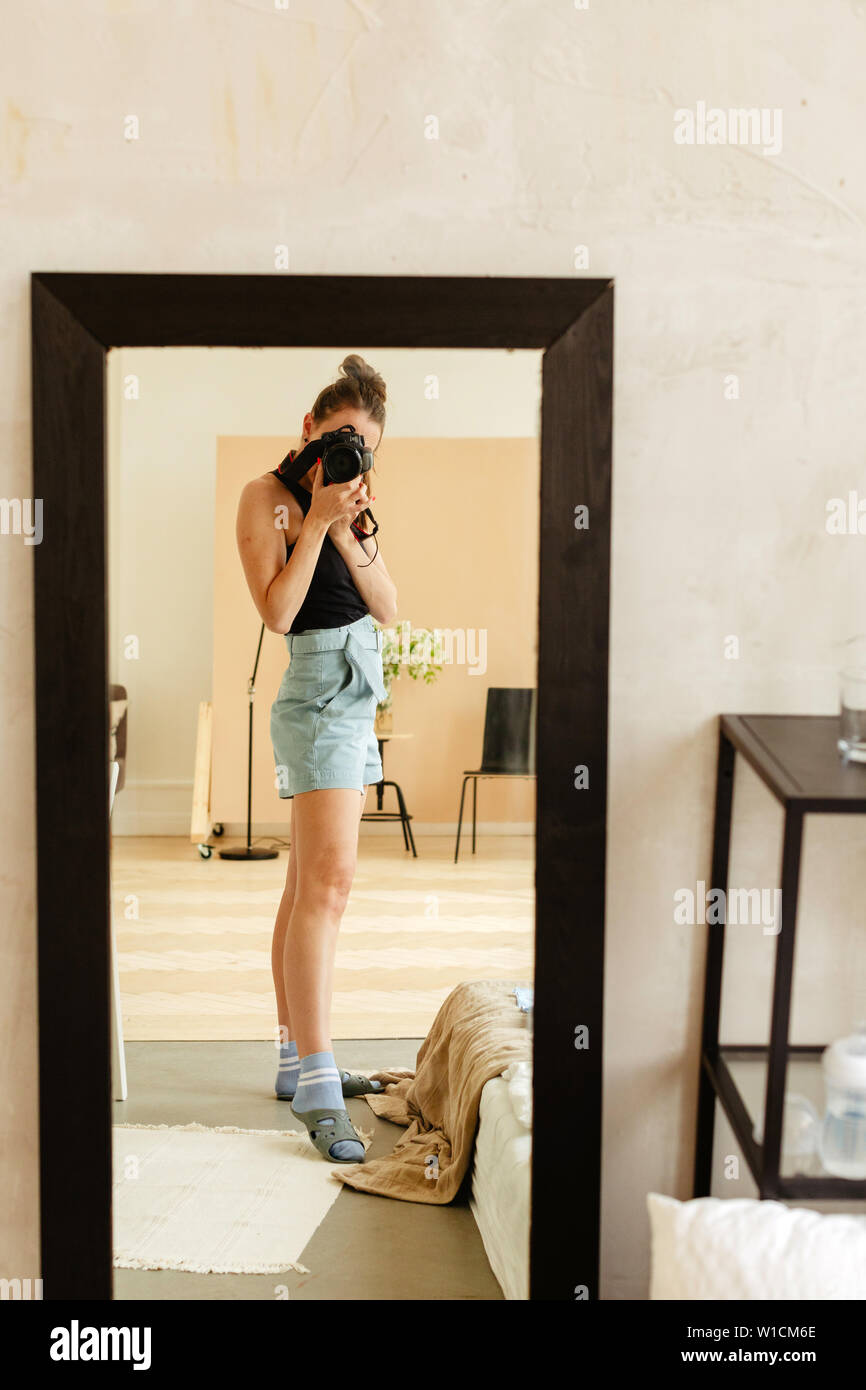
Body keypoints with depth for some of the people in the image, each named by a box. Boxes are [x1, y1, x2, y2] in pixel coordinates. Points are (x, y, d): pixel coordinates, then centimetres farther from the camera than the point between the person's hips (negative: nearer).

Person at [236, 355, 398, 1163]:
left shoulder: (341, 500, 14)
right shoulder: (268, 497, -8)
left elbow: (388, 608, 5)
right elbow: (277, 611, -18)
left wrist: (347, 531, -8)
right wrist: (315, 521, -18)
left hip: (356, 695, 9)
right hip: (317, 694, -9)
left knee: (309, 885, 12)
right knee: (327, 884, -17)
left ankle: (297, 1062, 19)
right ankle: (316, 1091, -17)